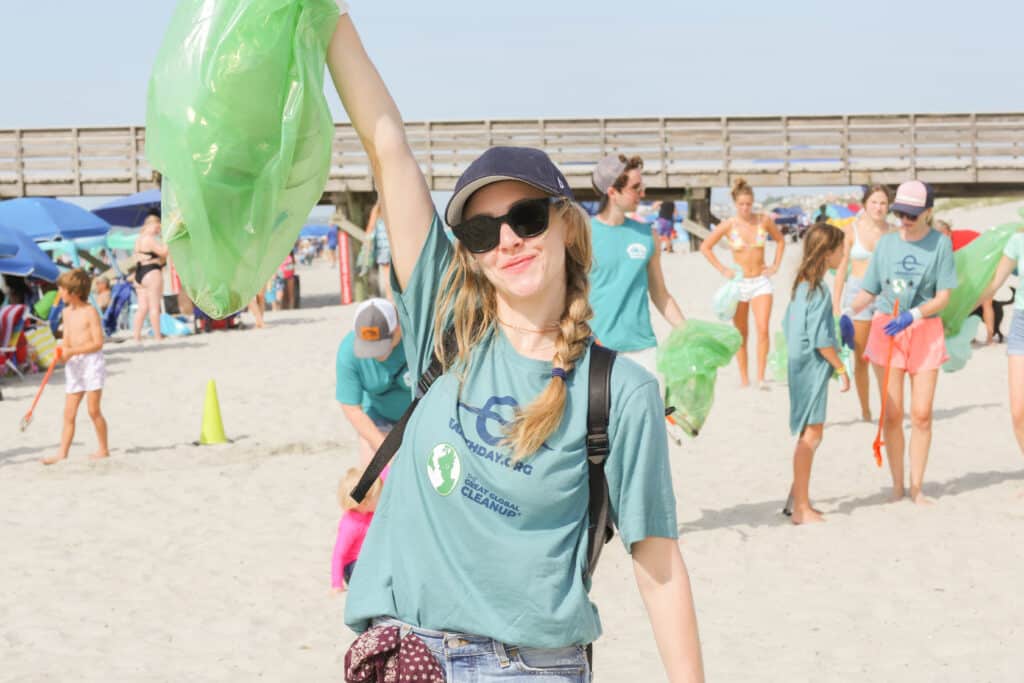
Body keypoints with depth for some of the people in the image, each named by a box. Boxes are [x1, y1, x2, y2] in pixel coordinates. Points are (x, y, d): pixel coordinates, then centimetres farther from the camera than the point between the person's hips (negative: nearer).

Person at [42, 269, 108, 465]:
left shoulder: (90, 312, -12)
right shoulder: (67, 312, 11)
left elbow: (98, 343, -17)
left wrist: (71, 351, -20)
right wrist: (62, 351, -6)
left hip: (92, 362, -7)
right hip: (74, 365, 7)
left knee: (93, 409, -2)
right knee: (69, 412, 4)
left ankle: (103, 449, 10)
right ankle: (62, 452, 4)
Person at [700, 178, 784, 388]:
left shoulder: (764, 220, -2)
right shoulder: (728, 225, -6)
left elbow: (780, 240, 16)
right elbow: (705, 247, 3)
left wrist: (775, 266, 7)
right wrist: (722, 269, -1)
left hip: (761, 282, 0)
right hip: (739, 283, 0)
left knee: (763, 329, -15)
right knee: (741, 335, 4)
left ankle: (761, 377, -11)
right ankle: (744, 379, 12)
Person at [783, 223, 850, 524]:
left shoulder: (801, 285, 10)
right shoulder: (820, 290, -18)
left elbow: (788, 324, 18)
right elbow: (820, 339, -21)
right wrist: (841, 369, -12)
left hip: (799, 366, 10)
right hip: (813, 368, -10)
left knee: (809, 435, 17)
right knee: (811, 435, -5)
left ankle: (797, 499, 24)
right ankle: (801, 508, -1)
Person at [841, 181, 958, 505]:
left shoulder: (940, 243, -3)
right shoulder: (886, 243, 5)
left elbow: (943, 297, -7)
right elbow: (868, 292, 8)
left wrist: (911, 315, -21)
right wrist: (848, 314, -10)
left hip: (924, 332, -1)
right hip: (885, 330, 2)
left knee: (921, 414, -2)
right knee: (892, 414, 1)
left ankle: (916, 487, 9)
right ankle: (897, 486, 11)